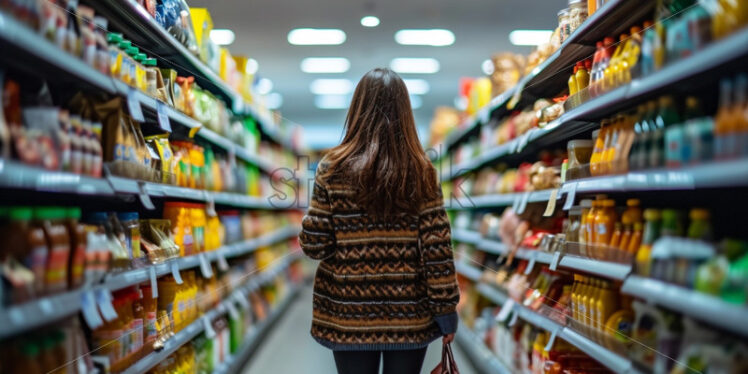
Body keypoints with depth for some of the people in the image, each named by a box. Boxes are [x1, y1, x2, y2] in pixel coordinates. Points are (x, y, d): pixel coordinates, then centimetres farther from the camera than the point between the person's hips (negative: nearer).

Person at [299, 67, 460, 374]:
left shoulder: (333, 169, -7)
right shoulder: (421, 171, -5)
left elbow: (313, 245, -7)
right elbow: (437, 248, -7)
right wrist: (446, 310, 0)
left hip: (349, 316, 0)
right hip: (409, 317, 1)